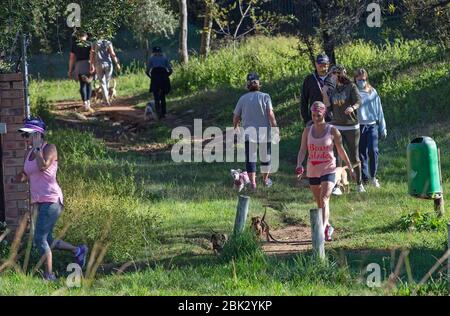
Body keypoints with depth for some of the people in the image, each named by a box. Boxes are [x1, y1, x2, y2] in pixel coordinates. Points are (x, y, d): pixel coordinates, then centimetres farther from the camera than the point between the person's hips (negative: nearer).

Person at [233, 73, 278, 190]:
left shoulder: (243, 98, 6)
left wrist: (235, 128, 30)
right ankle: (265, 179, 33)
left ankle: (252, 182, -13)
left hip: (248, 133, 0)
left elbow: (236, 117, 11)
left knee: (250, 158, -1)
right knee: (265, 156, 17)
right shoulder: (265, 97, 0)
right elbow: (270, 114, -10)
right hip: (264, 132, 0)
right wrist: (275, 128, -6)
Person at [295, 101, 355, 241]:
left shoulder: (332, 131, -6)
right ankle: (328, 227, 34)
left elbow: (341, 150, 3)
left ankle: (322, 231, -26)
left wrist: (350, 168, 8)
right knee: (319, 203, 15)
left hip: (328, 170, -4)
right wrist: (299, 165, -21)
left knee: (324, 199, -19)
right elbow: (302, 150, -4)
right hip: (312, 171, 4)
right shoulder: (307, 131, 1)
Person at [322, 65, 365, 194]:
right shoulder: (333, 90, 11)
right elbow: (328, 106, 6)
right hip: (336, 126, 3)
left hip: (351, 126, -3)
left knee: (354, 157, 5)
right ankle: (336, 186, -8)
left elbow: (358, 101, -14)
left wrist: (352, 107, -35)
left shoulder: (351, 87, -2)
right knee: (336, 157, -7)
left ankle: (359, 184, 22)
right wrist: (324, 94, -7)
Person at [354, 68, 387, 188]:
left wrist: (383, 128, 13)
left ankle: (373, 176, 2)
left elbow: (379, 110, 14)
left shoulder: (372, 92, 10)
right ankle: (364, 178, 12)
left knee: (373, 150, -13)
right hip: (359, 126, 0)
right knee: (361, 153, 2)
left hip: (372, 125, 0)